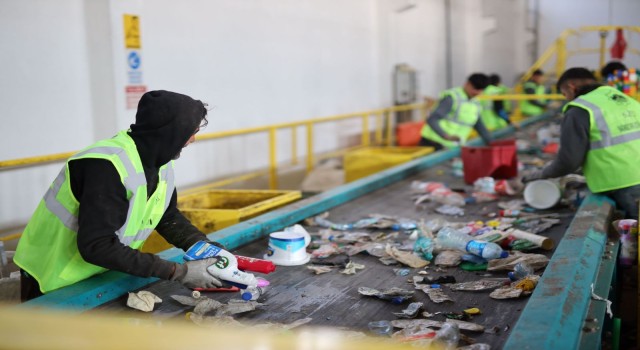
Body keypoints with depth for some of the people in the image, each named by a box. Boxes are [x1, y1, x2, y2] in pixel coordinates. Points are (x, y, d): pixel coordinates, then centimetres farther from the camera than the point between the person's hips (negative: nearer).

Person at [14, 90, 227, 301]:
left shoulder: (158, 161, -3)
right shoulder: (108, 167, -30)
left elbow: (169, 218, 7)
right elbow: (96, 246, -33)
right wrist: (176, 272, -33)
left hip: (100, 275, 7)